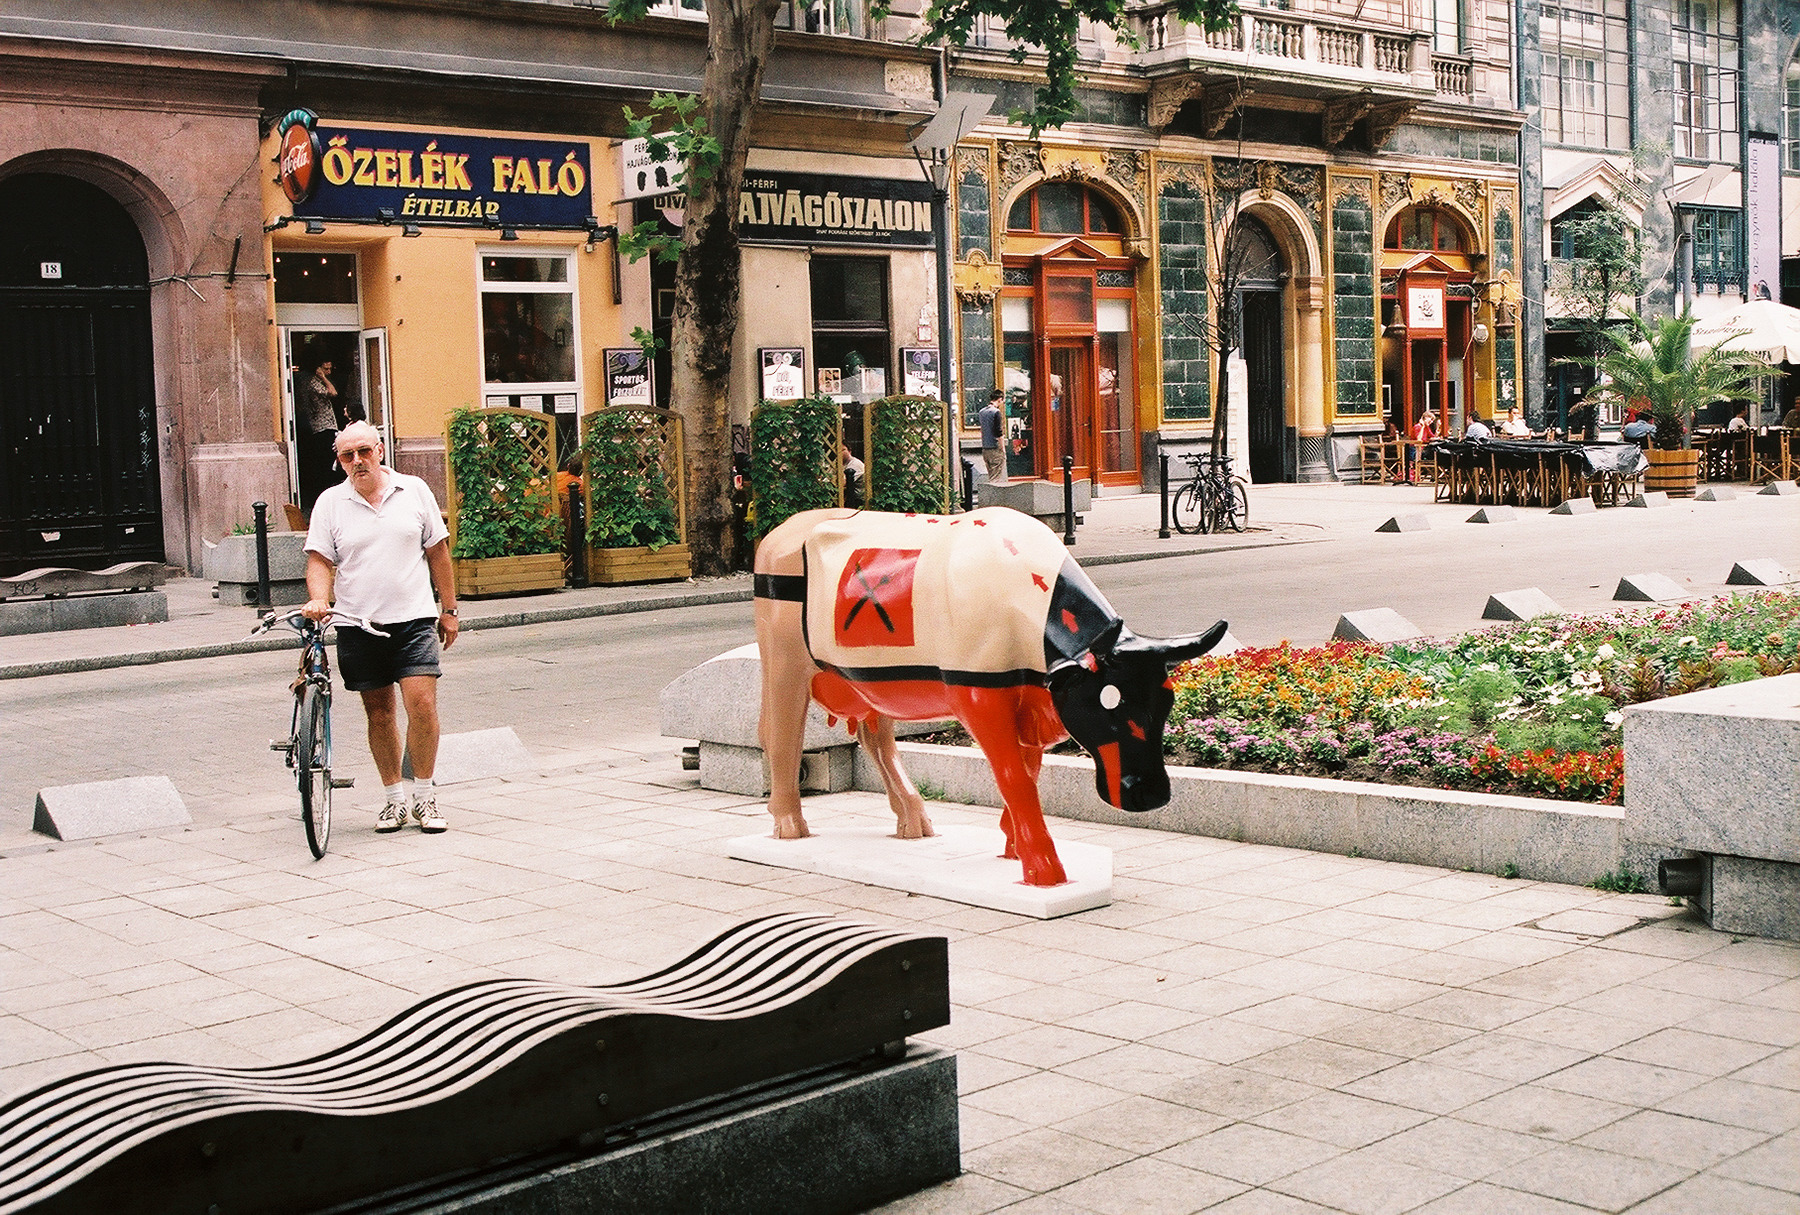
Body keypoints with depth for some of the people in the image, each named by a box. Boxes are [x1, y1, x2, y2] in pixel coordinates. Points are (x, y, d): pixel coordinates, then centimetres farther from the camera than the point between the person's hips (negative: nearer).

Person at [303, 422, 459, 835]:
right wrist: (318, 600, -20)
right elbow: (319, 560, 0)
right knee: (379, 712, 8)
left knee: (422, 704, -12)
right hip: (358, 625, 1)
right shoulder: (330, 503, 3)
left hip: (414, 619, -1)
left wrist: (449, 610, 9)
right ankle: (394, 799, 21)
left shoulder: (414, 491, 5)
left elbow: (437, 552, 9)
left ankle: (423, 796, 3)